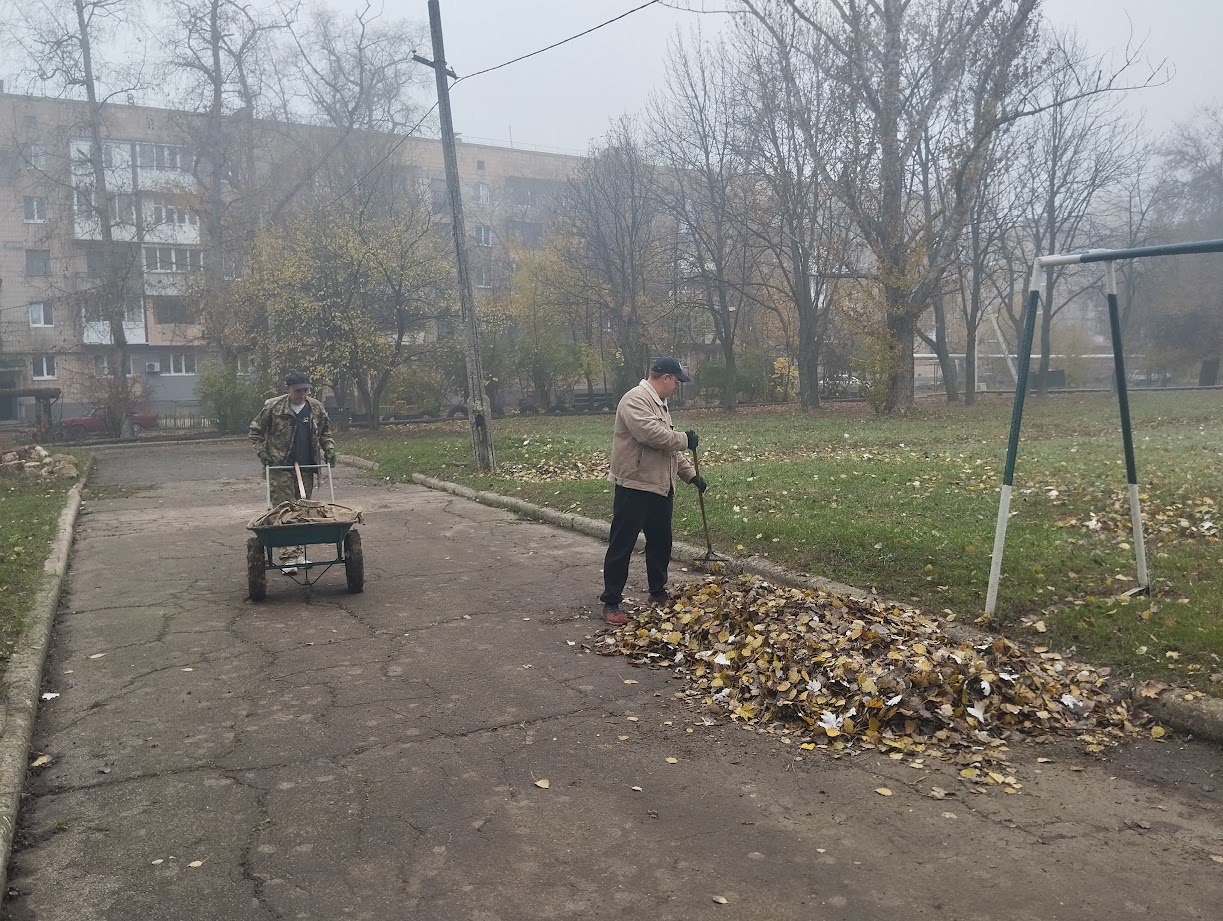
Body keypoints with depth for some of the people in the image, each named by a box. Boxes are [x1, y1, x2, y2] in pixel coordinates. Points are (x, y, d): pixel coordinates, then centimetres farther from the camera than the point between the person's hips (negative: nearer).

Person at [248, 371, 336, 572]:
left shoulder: (316, 408, 6)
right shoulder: (273, 407, -3)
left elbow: (325, 432, 20)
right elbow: (255, 431, 6)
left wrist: (329, 449, 5)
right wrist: (263, 453, -5)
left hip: (307, 467, 4)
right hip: (280, 467, -4)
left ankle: (300, 553, 19)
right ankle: (288, 557, -8)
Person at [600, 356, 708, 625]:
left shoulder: (659, 403, 18)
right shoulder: (635, 399, -15)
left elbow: (670, 446, 24)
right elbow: (651, 434, -28)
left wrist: (690, 474, 20)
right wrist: (685, 439, -14)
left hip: (660, 487, 10)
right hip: (634, 487, -10)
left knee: (660, 542, 17)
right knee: (622, 545, -2)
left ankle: (658, 592, 31)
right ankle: (611, 602, 5)